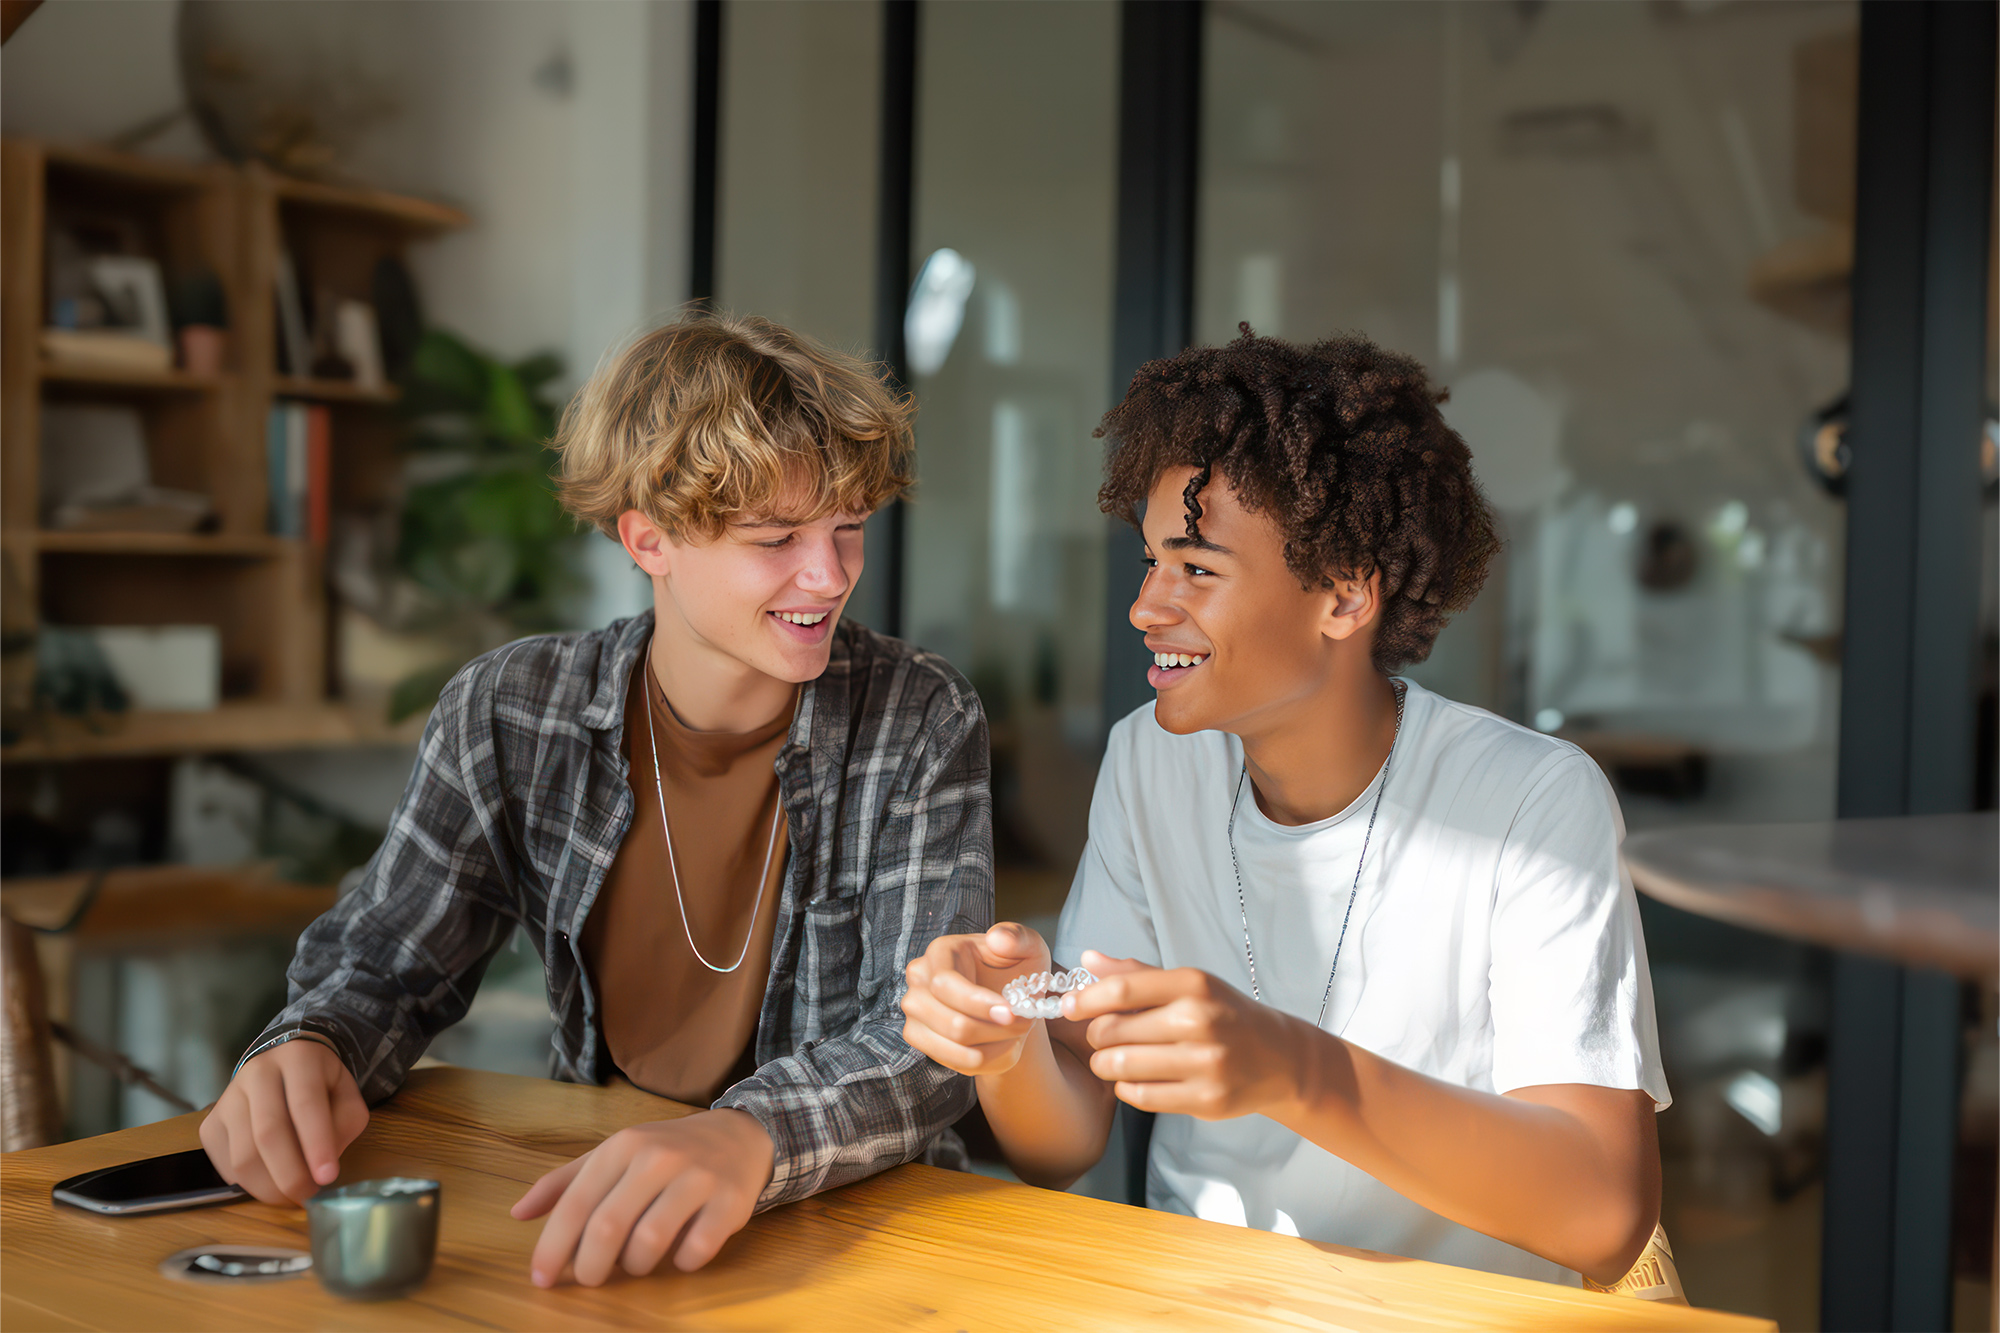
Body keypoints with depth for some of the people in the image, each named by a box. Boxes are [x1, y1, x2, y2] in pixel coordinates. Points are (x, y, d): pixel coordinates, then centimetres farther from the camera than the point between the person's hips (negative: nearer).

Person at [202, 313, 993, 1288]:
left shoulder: (922, 726, -10)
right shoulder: (510, 713, -4)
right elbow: (386, 964, 5)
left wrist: (747, 1138, -40)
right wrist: (307, 1052, -19)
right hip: (591, 1215, 2)